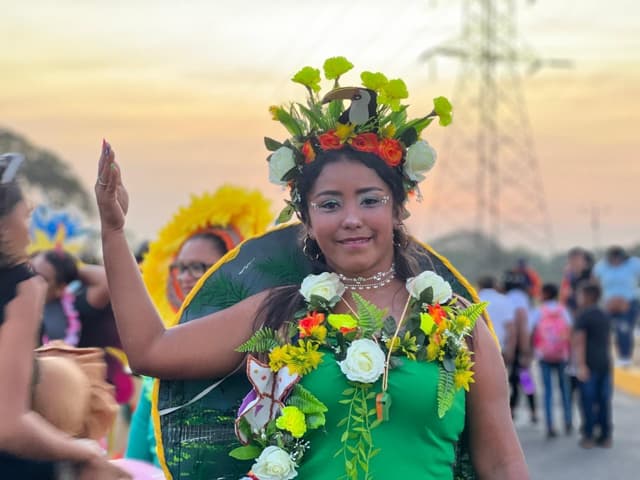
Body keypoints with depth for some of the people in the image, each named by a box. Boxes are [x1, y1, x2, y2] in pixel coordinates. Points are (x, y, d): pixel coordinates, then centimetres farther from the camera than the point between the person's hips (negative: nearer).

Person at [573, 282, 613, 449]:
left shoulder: (583, 316, -7)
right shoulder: (605, 317, 16)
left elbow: (579, 342, -14)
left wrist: (581, 365, -18)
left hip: (589, 366, -6)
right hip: (605, 363, 6)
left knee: (588, 402, -2)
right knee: (604, 401, 7)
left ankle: (589, 436, -1)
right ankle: (605, 437, 9)